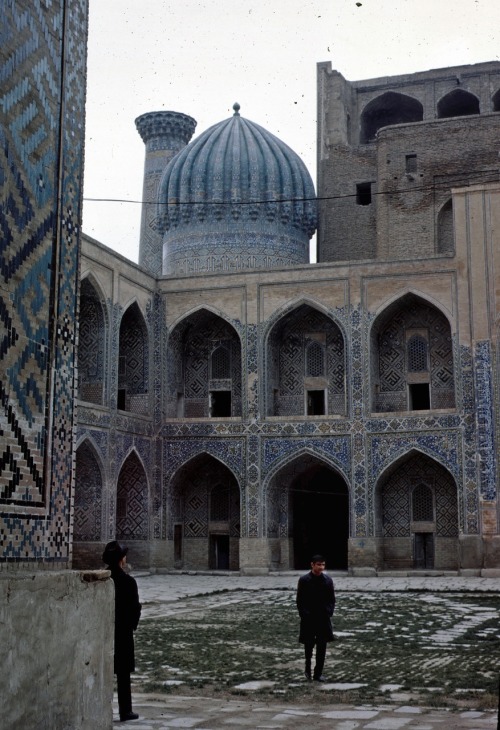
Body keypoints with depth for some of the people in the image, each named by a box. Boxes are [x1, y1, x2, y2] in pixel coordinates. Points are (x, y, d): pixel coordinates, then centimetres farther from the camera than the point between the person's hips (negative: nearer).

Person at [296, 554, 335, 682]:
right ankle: (308, 667, 31)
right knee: (309, 645, 7)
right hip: (308, 618, -2)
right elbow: (300, 600, -4)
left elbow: (332, 599, 7)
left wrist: (329, 613, -5)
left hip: (324, 618, 2)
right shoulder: (304, 580, -8)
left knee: (322, 646, 2)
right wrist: (304, 615, -10)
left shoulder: (328, 580, 1)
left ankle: (318, 673, 12)